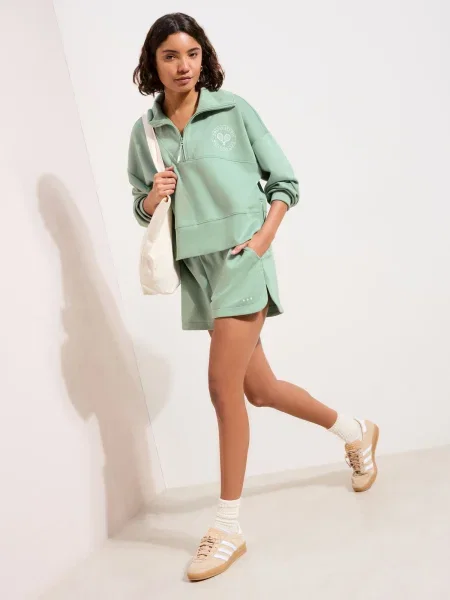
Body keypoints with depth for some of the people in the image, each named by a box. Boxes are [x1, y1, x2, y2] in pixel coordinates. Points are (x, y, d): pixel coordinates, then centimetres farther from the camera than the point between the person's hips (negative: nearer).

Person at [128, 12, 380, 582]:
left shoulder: (233, 109, 0)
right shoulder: (144, 132, 8)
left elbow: (283, 180, 2)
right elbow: (141, 207, 15)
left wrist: (265, 234, -12)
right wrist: (153, 196, -7)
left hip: (241, 257, -4)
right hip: (196, 266, 5)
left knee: (223, 384, -12)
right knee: (259, 389, 11)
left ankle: (228, 528, 3)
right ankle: (355, 432, 37)